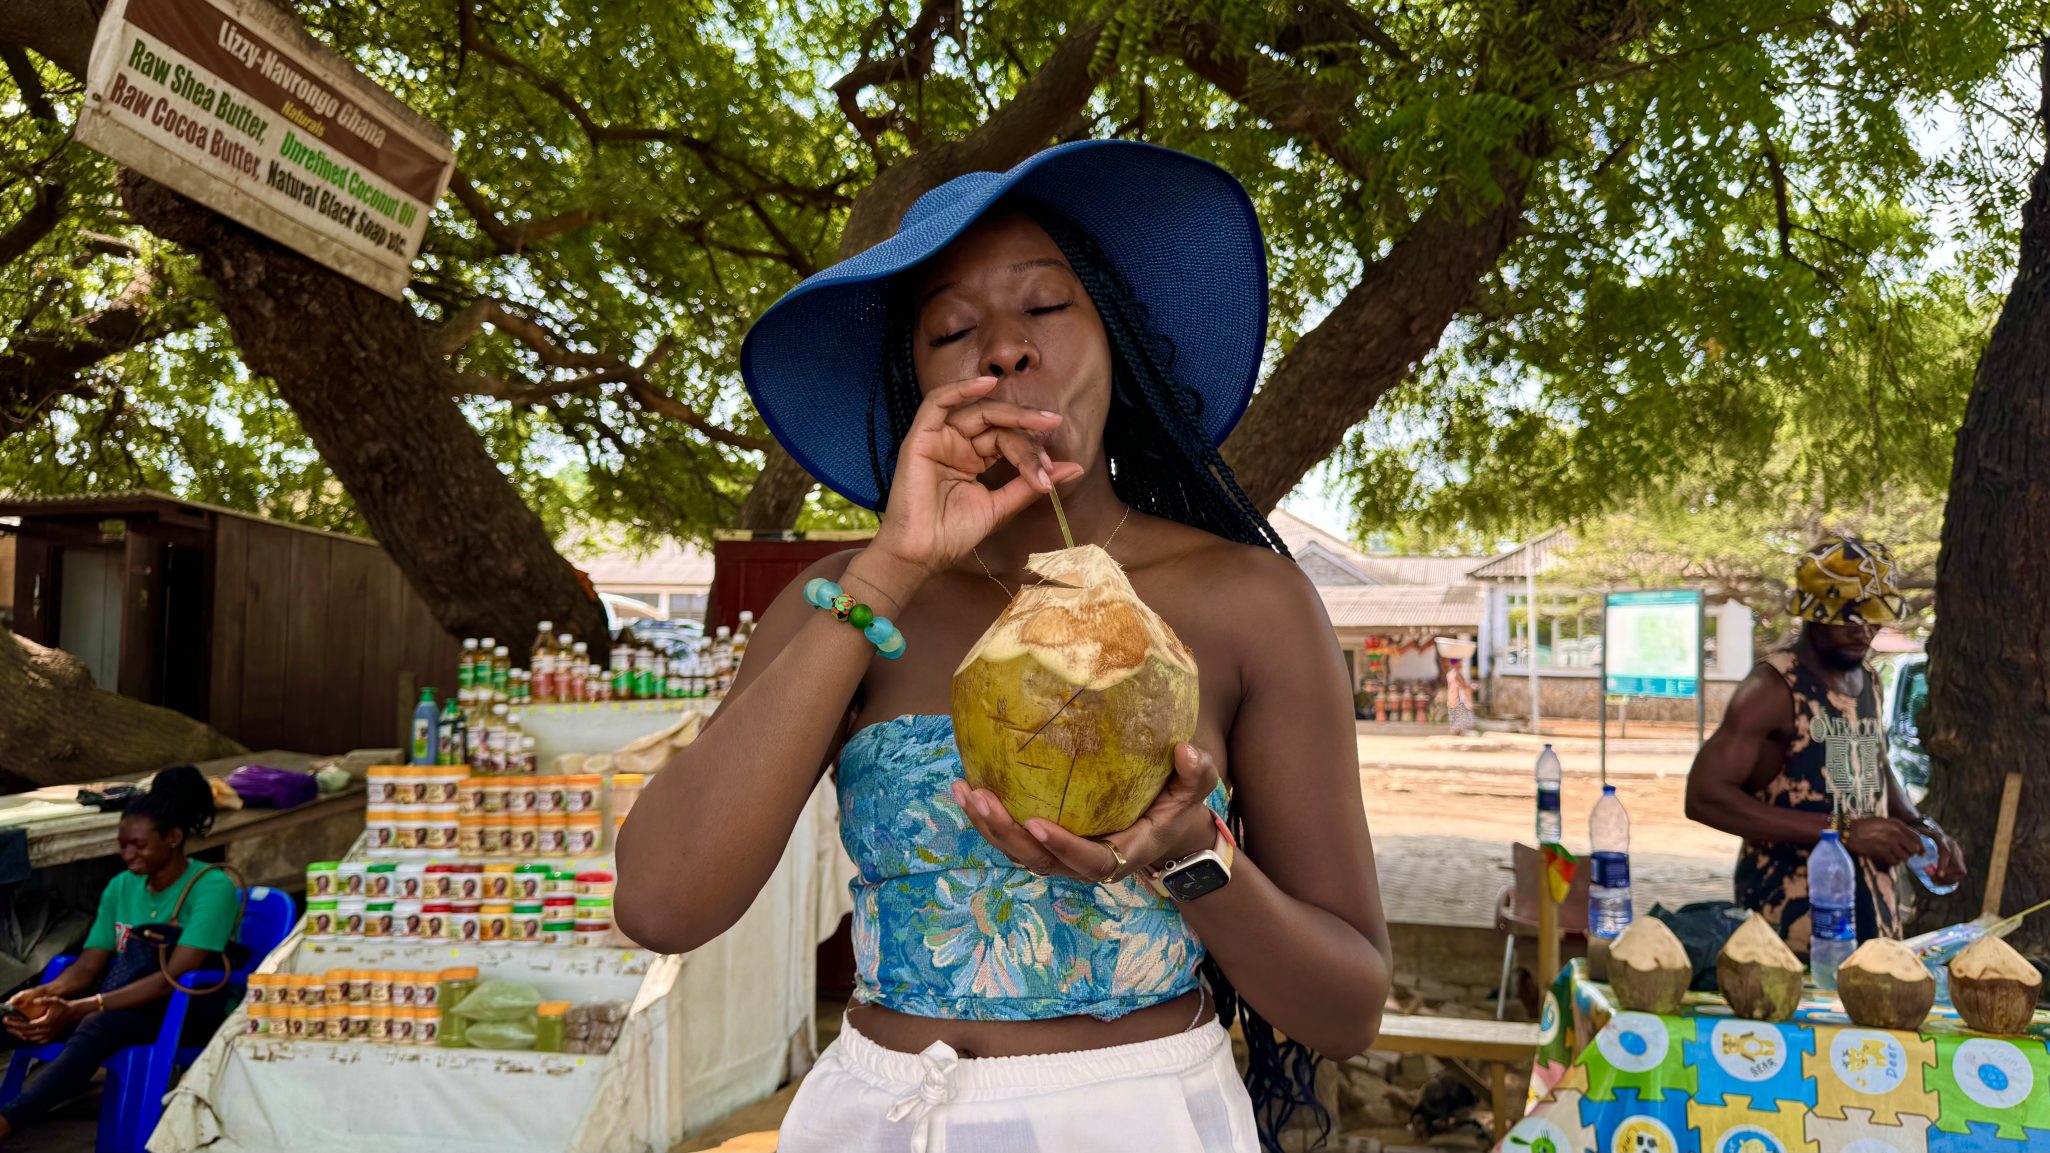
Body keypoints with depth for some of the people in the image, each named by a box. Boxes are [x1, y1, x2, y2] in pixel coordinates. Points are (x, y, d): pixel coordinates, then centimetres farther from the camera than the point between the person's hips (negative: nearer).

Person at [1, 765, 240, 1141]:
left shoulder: (212, 887, -12)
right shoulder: (121, 887, 9)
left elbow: (174, 977, -22)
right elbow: (87, 967, 2)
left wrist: (79, 1009, -30)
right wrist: (43, 994, -20)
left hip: (196, 1007, -6)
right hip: (124, 1004, 6)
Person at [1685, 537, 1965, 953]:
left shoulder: (1869, 682, 10)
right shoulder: (1774, 688, -14)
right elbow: (1704, 797, -24)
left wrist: (1921, 827, 7)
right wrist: (1840, 830, -26)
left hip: (1874, 913, 7)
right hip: (1792, 917, -7)